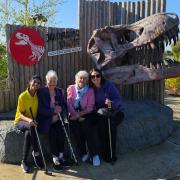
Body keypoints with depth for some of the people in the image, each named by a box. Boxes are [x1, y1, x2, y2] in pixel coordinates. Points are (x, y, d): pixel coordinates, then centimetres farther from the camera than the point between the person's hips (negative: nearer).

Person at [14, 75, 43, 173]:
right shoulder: (23, 96, -13)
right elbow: (20, 114, -15)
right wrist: (28, 119, -33)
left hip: (32, 121, 3)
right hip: (20, 121, -3)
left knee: (28, 133, -31)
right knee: (31, 127, -36)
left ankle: (24, 162, -21)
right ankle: (36, 152, -26)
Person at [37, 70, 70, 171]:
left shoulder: (59, 91, 12)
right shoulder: (41, 92, -3)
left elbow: (64, 105, 13)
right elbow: (41, 110, -10)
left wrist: (60, 109, -9)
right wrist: (53, 110, -18)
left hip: (57, 120, 4)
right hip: (45, 120, -3)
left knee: (62, 133, -23)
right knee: (53, 134, -27)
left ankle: (61, 157, -9)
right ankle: (55, 160, -14)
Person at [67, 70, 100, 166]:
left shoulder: (90, 91, 5)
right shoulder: (71, 88, 9)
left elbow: (90, 107, -2)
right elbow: (69, 105, -1)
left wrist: (79, 114, -13)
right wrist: (76, 116, -13)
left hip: (85, 114, -1)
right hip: (74, 115, 1)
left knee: (86, 125, -28)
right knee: (75, 126, -26)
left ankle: (94, 155, -20)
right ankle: (83, 153, -9)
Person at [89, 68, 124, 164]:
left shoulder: (109, 85, -9)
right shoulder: (92, 89, 4)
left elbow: (118, 99, -14)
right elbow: (92, 104, 3)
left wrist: (111, 103, -34)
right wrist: (98, 110, -17)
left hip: (116, 112, -3)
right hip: (102, 113, 3)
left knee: (110, 123, -32)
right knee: (101, 123, -28)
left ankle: (112, 155, -21)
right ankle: (105, 154, -16)